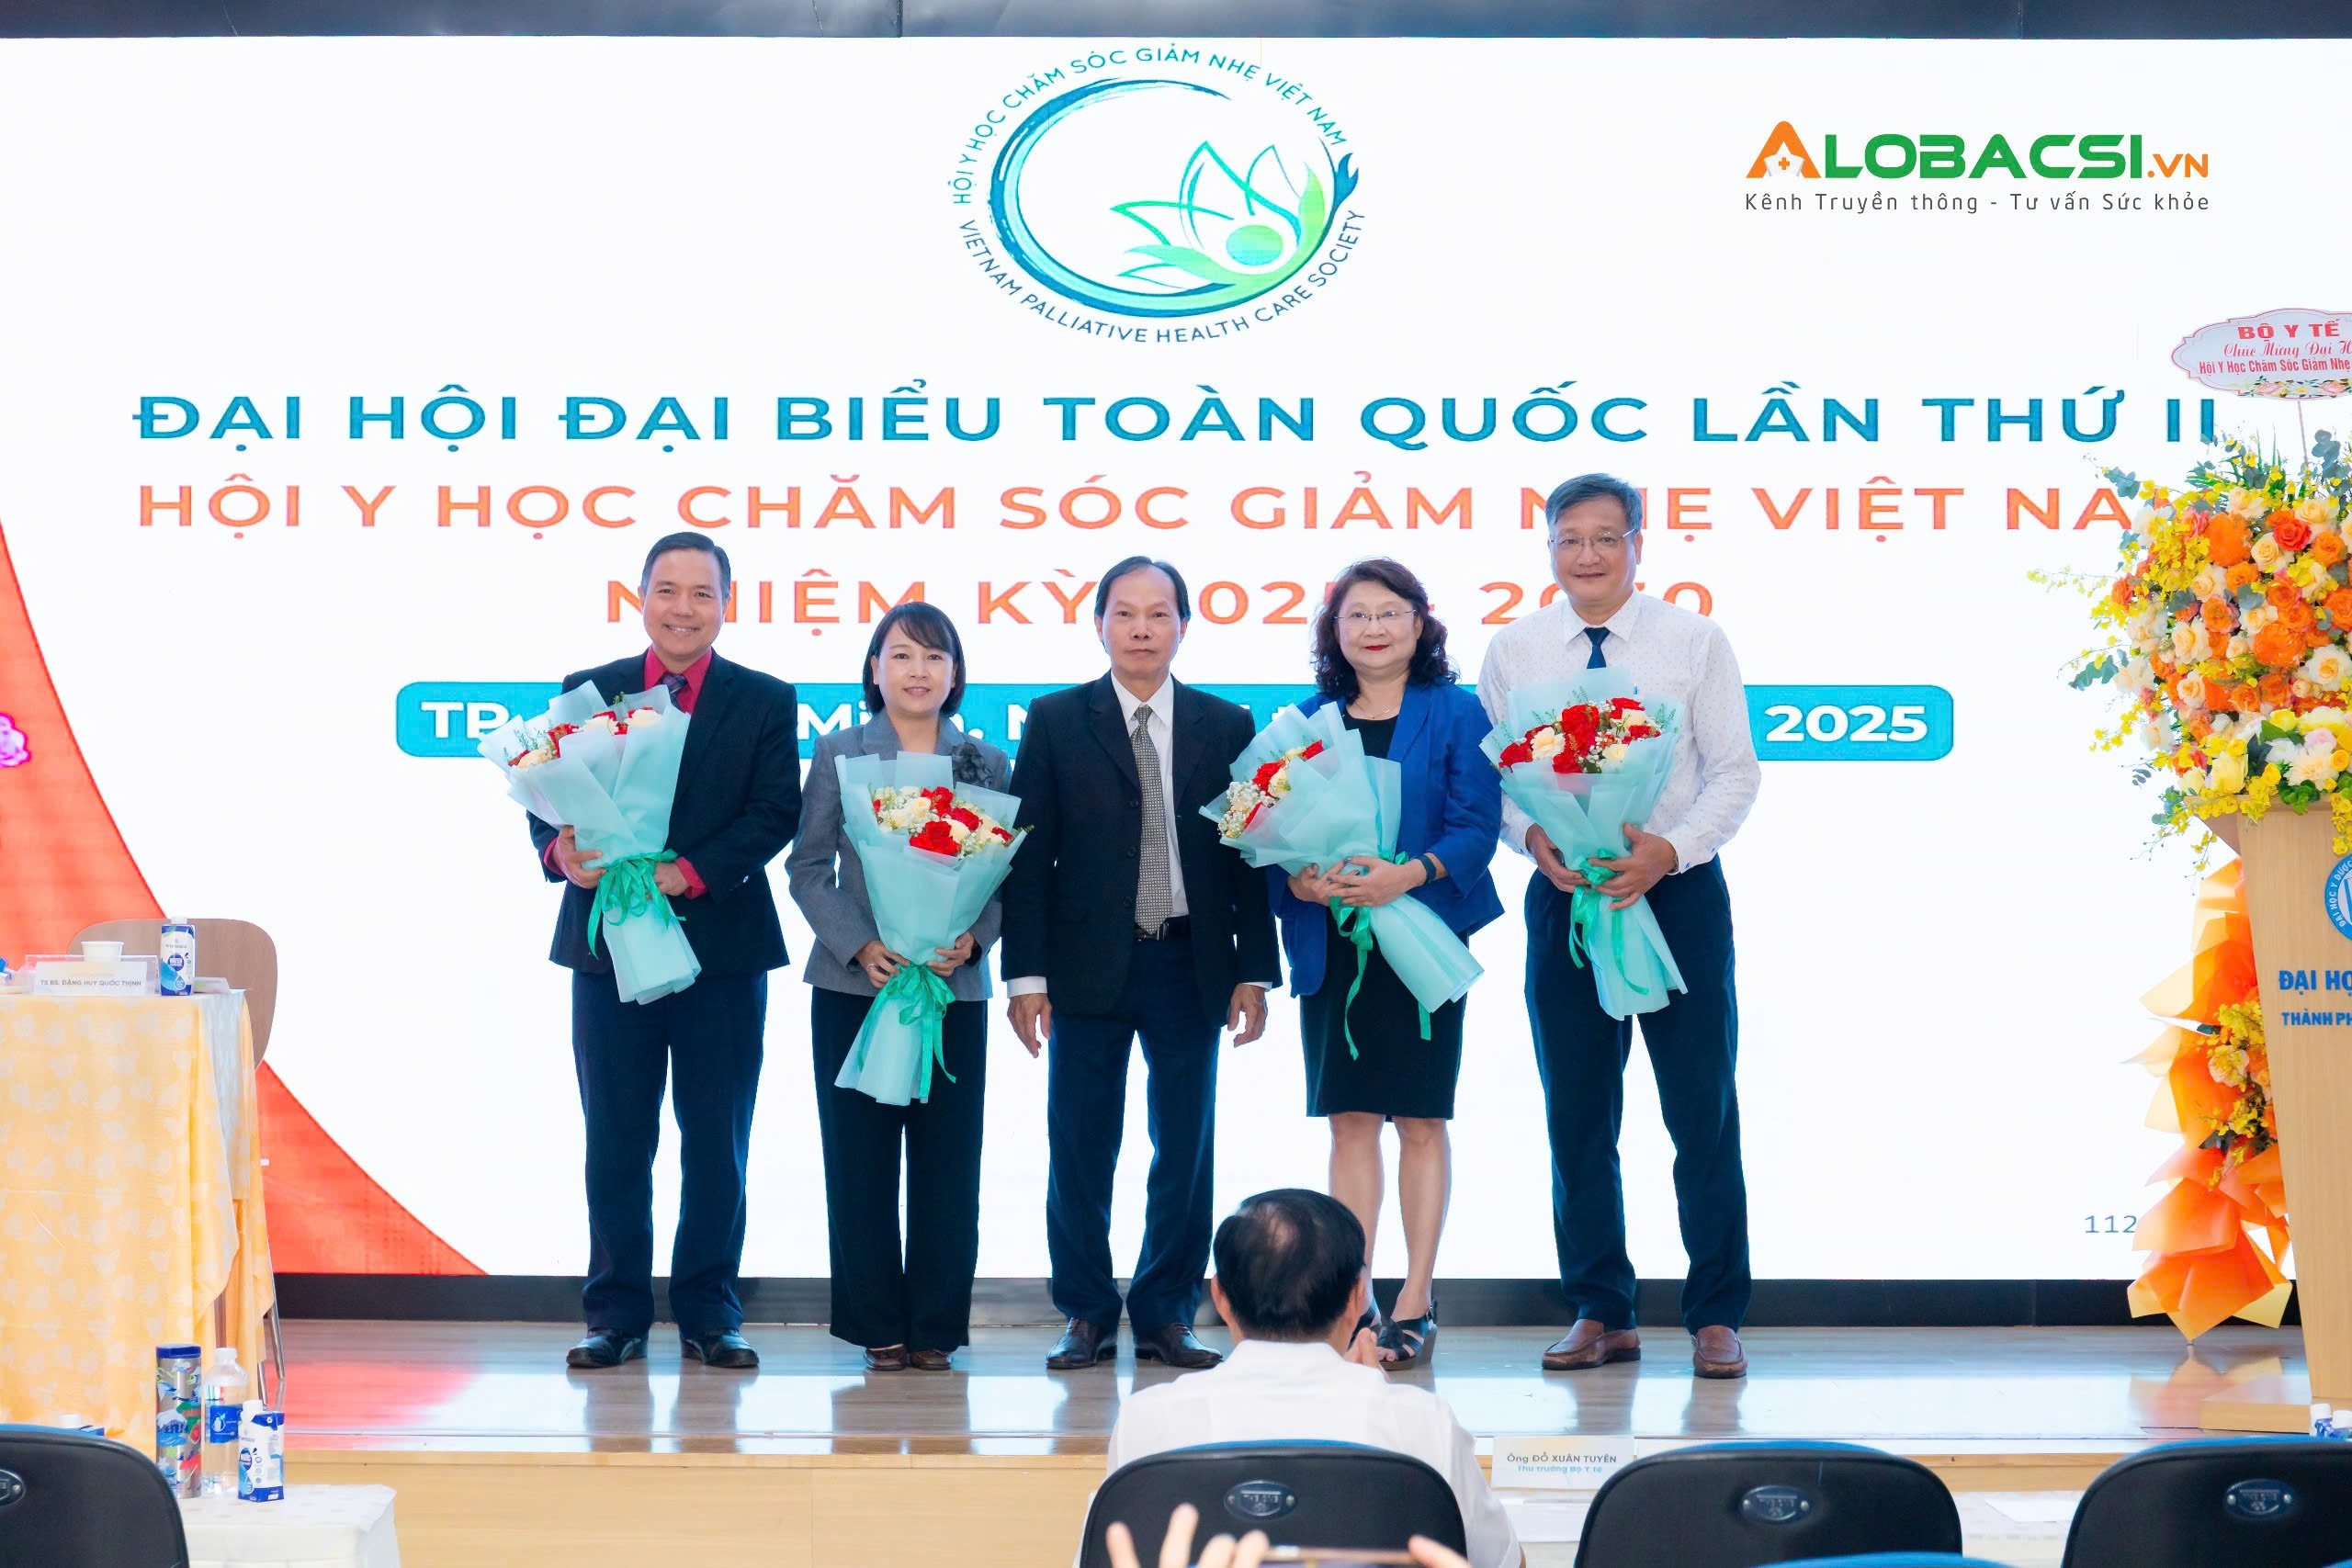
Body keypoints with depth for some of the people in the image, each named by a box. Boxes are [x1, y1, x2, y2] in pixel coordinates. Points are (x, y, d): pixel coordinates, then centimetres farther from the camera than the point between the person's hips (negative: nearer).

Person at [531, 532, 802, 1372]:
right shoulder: (586, 692, 9)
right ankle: (616, 1314, 13)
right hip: (609, 943, 1)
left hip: (723, 947, -1)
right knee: (616, 1139, 5)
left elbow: (776, 813, -4)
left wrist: (693, 872, -18)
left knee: (716, 1143, 4)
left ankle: (709, 1312, 13)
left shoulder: (765, 702, 5)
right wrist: (561, 849, -18)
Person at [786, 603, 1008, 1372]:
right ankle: (878, 1327, 10)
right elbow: (808, 868, 3)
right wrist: (860, 945, -10)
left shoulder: (988, 764, 9)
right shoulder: (837, 754, 6)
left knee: (947, 1161, 1)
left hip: (954, 987, 1)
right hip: (852, 986, 0)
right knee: (859, 1159, 1)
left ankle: (936, 1326, 10)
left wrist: (972, 940, -11)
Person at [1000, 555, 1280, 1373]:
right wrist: (1026, 975, -6)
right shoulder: (1054, 721, 3)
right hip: (1089, 967, -1)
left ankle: (1167, 1315, 15)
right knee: (1079, 1152, 2)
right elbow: (1029, 858, 1)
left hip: (1191, 967, 1)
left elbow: (1250, 858, 7)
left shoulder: (1227, 726, 7)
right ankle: (1087, 1315, 14)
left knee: (1186, 1149, 4)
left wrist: (1255, 970, 0)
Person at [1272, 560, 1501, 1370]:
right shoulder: (1308, 720, 12)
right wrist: (1299, 879, -14)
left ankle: (1415, 1301, 5)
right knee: (1350, 1119, 4)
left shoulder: (1456, 714, 2)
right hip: (1331, 942, 3)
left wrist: (1410, 874, -23)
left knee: (1420, 1119, 0)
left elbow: (1477, 824, -6)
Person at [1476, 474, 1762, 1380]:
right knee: (1577, 1115, 6)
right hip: (1563, 896, 2)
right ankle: (1600, 1314, 17)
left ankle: (1716, 1317, 8)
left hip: (1679, 890, -2)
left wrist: (1667, 848, -17)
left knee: (1703, 1109, -2)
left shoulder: (1694, 642, 1)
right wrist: (1533, 837, -14)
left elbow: (1736, 772, -1)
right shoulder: (1512, 652, 6)